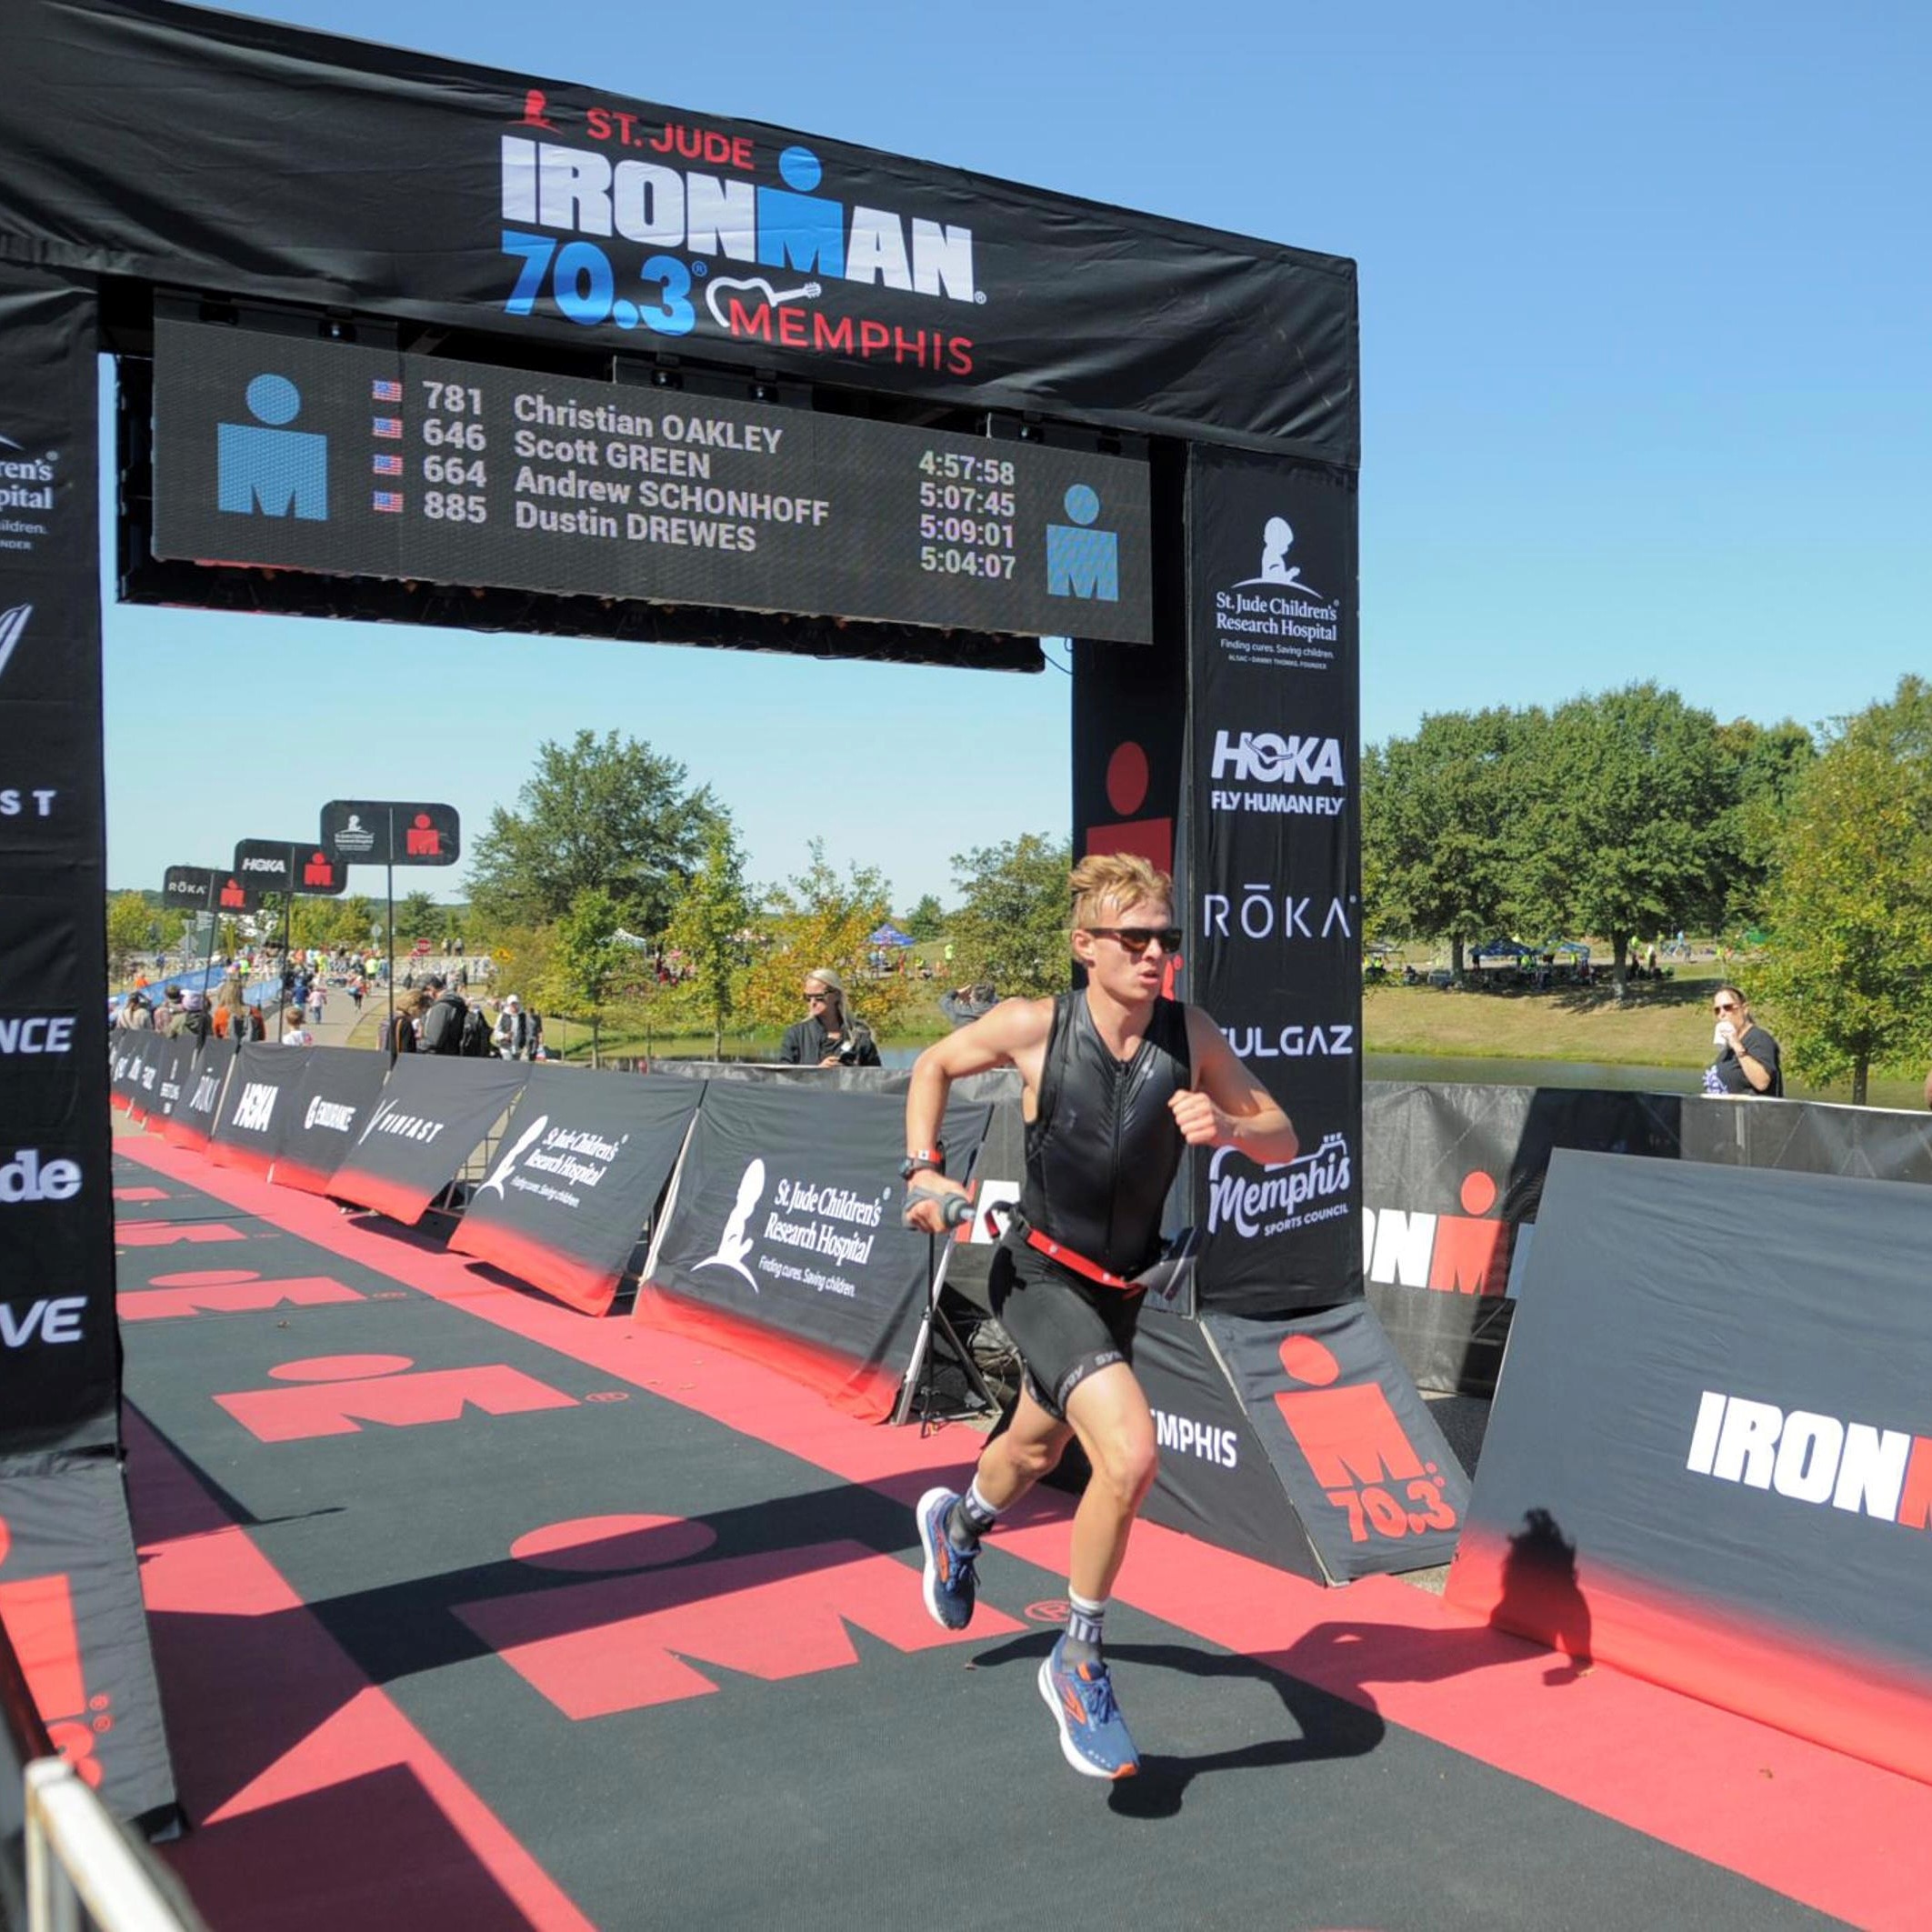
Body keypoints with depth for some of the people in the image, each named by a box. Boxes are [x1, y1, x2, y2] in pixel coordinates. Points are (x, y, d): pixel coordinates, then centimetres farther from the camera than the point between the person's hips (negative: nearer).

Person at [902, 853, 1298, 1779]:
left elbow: (1281, 1140, -6)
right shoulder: (1034, 1027, -19)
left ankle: (958, 1520, 63)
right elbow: (932, 1065, 0)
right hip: (1041, 1278, -5)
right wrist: (924, 1171, -10)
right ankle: (1078, 1662, -1)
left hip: (1121, 1289, 5)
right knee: (1130, 1455, -25)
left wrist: (1225, 1128, -26)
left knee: (1037, 1450, 27)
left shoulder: (1190, 1034, -13)